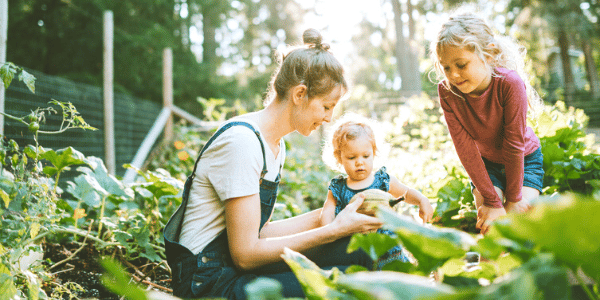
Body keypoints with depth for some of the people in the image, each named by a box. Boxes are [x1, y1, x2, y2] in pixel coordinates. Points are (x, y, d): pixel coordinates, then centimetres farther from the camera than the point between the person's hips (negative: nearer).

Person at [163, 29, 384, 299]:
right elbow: (245, 254, -22)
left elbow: (259, 231, 7)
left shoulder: (276, 145, 9)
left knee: (357, 249, -5)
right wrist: (335, 229, -18)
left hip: (236, 265, 9)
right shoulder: (241, 140, -21)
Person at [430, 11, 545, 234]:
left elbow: (514, 144, -27)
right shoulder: (446, 91, -26)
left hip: (524, 160, -1)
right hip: (485, 164, 2)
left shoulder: (509, 83, -34)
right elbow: (465, 148, -24)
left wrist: (513, 198, -18)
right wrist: (492, 201, -23)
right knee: (489, 228, -12)